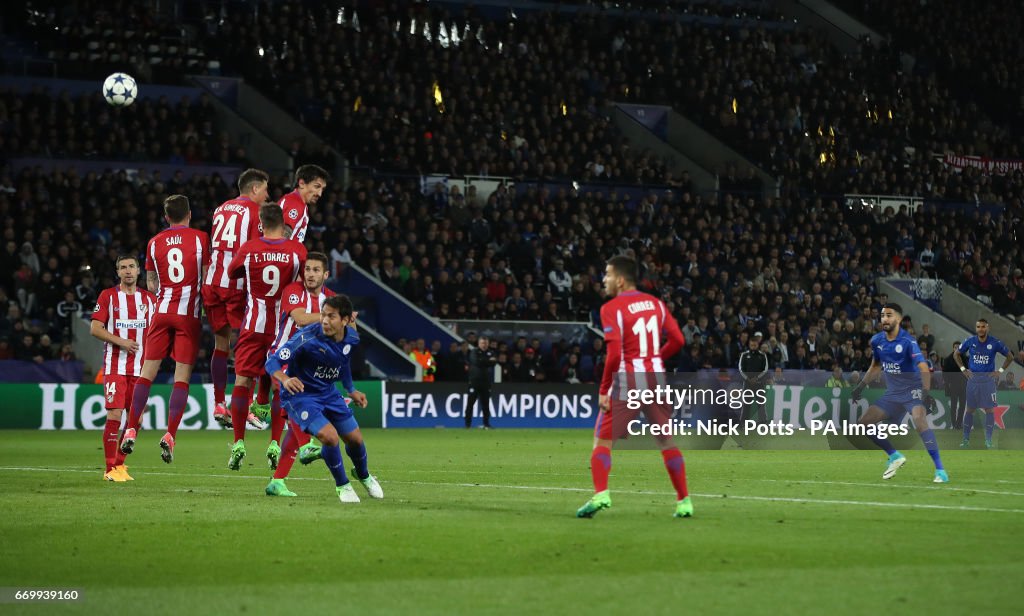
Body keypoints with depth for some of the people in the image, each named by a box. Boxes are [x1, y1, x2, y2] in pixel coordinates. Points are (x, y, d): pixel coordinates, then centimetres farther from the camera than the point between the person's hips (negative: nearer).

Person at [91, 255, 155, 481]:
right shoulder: (108, 296, 2)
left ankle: (119, 463, 16)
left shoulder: (149, 299, 11)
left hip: (140, 368, 4)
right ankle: (111, 469, -7)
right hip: (115, 366, -4)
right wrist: (120, 341, -14)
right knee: (114, 415, -11)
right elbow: (95, 328, -3)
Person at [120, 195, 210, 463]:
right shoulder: (200, 238, 0)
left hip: (162, 311, 2)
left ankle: (131, 431, 1)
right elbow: (207, 278, 1)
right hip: (189, 313, -2)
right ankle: (170, 435, -12)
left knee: (147, 371, 5)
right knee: (182, 376, -3)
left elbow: (151, 284, 14)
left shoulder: (155, 242, 8)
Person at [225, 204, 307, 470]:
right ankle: (275, 444, 5)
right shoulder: (297, 250, -6)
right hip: (283, 327, 1)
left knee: (242, 380, 3)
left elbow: (231, 273, 12)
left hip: (253, 325, -1)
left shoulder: (248, 249, -7)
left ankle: (238, 443, -3)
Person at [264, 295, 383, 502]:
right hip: (300, 394, -6)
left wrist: (351, 390, 19)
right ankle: (342, 485, 2)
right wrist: (286, 380, -49)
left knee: (355, 439, 11)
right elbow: (272, 362, -30)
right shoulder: (307, 338, -29)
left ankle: (363, 475, 45)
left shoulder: (351, 337, -9)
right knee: (330, 436, -24)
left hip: (328, 393, 6)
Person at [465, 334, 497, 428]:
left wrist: (483, 362, -16)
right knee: (470, 402, -4)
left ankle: (486, 424, 10)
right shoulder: (474, 352, 1)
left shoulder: (491, 353, 11)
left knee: (485, 403, 5)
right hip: (474, 381, -3)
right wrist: (488, 361, -9)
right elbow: (476, 361, -16)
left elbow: (494, 362, -7)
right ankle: (468, 424, 0)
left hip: (486, 381, 3)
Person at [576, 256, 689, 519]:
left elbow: (614, 353, -17)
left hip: (628, 380, -5)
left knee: (602, 440, 3)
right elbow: (678, 340, 6)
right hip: (656, 378, 5)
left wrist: (603, 390, -12)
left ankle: (600, 494, -17)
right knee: (667, 441, 15)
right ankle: (684, 501, 13)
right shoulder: (655, 303, 8)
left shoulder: (612, 308, -9)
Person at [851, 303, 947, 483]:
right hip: (892, 393, 7)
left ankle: (940, 471, -35)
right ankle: (895, 457, 22)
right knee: (863, 424, 2)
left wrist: (926, 391, -45)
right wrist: (861, 386, 14)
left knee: (919, 419, -35)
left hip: (913, 390, -7)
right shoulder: (877, 340, 1)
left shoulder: (907, 341, -20)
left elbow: (923, 367, -30)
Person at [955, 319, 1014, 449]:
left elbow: (1010, 356, 5)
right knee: (970, 409, 4)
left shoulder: (995, 342, -6)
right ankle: (966, 439, 10)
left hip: (988, 378, -1)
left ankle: (988, 440, 3)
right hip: (973, 378, 1)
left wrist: (1000, 371, -1)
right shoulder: (970, 341, -1)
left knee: (989, 410, -3)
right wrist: (963, 369, 5)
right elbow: (956, 354, 14)